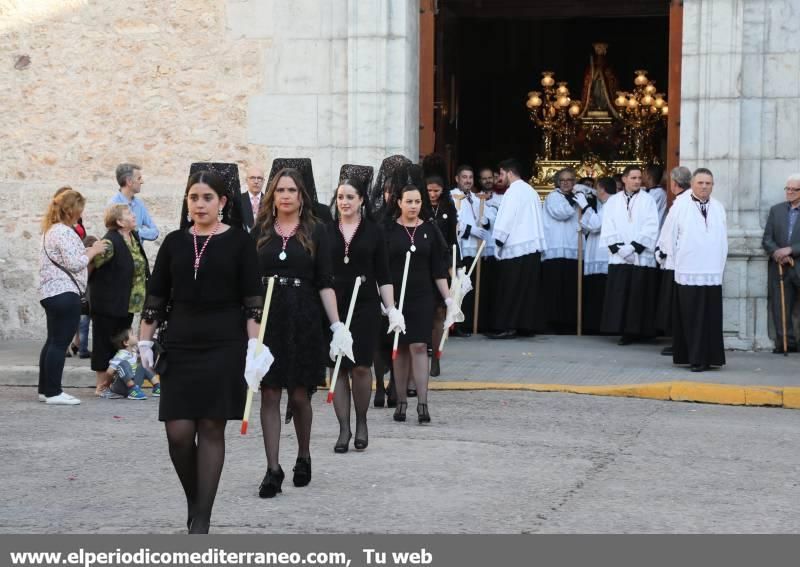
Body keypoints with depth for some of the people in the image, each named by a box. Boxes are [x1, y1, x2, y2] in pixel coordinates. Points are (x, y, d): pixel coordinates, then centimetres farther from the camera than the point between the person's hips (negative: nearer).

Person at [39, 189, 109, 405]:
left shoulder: (51, 230, 18)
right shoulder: (64, 232, -15)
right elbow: (74, 264, -18)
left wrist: (86, 251, 14)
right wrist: (93, 251, -5)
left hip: (51, 292, 11)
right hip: (65, 293, -11)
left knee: (53, 341, 14)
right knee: (60, 343, -8)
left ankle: (45, 389, 18)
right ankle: (53, 392, -7)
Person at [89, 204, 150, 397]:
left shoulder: (133, 238, 9)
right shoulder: (110, 243, -19)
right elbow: (89, 265, -22)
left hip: (126, 304, 8)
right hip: (108, 304, -8)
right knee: (106, 344, 0)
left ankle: (114, 383, 22)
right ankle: (102, 386, 8)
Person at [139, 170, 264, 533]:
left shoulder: (238, 242, 0)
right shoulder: (174, 242, 8)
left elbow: (252, 299, -3)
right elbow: (156, 296, 11)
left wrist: (254, 345, -10)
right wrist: (145, 341, 7)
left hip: (224, 346, -2)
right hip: (180, 346, 3)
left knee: (211, 429, -2)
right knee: (178, 431, -4)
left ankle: (202, 516, 5)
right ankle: (193, 498, 20)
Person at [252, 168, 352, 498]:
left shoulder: (315, 232, 3)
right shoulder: (260, 232, 7)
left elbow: (325, 283, 2)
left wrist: (337, 325, -5)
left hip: (303, 320, -1)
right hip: (267, 318, 1)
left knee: (299, 395, 5)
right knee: (269, 394, -3)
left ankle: (304, 458, 27)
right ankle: (273, 469, -2)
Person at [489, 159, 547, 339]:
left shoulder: (513, 191, -9)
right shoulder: (531, 191, 17)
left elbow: (506, 219, -15)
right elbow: (536, 218, 17)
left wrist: (499, 240, -7)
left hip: (515, 247, -8)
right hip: (533, 245, 8)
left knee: (509, 290, -6)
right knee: (528, 289, 8)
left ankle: (506, 327, -7)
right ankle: (525, 324, 9)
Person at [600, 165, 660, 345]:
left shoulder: (648, 201, 4)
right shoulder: (613, 201, 11)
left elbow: (651, 229, -4)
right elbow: (608, 228, 6)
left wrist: (633, 247, -11)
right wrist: (618, 248, -8)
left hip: (642, 257, -2)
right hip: (619, 258, 2)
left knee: (639, 295, -3)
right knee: (620, 296, -1)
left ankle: (638, 331, 1)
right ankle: (624, 330, 4)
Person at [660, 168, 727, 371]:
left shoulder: (718, 208, 10)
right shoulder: (680, 206, 0)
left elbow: (723, 239, 12)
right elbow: (670, 237, 3)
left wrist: (720, 263, 8)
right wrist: (678, 261, 5)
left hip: (712, 273, 3)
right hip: (687, 273, -3)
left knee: (711, 319, 2)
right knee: (691, 319, -1)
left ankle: (709, 358, 8)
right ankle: (695, 358, 3)